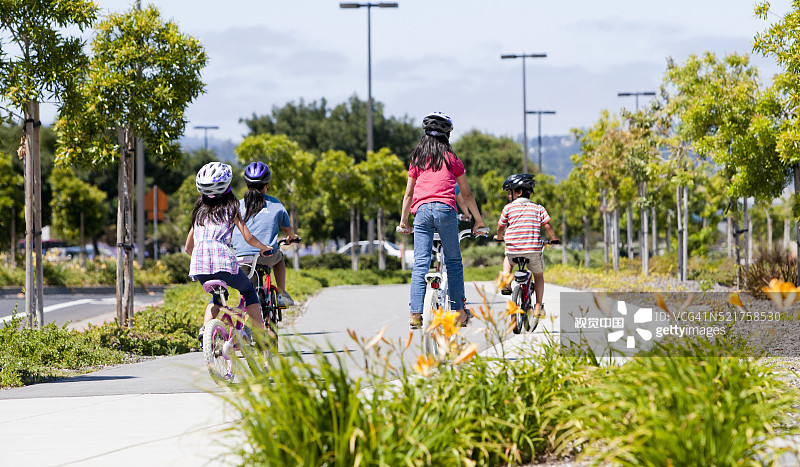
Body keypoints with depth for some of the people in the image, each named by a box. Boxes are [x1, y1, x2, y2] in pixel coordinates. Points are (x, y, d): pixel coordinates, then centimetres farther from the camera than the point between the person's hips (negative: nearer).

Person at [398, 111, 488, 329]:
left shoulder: (417, 158, 16)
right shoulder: (451, 158, 12)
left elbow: (408, 193, 19)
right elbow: (466, 193, 15)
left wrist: (403, 221, 28)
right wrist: (479, 221, 21)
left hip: (421, 211, 2)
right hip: (445, 209, -2)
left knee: (420, 263, -2)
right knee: (453, 261, 7)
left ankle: (415, 314, -10)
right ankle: (458, 312, 5)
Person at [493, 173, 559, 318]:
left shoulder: (508, 208, 4)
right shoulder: (538, 208, 8)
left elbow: (500, 227, 11)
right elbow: (547, 226, -1)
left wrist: (499, 237, 33)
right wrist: (554, 239, 19)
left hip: (513, 250, 0)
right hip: (534, 250, 0)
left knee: (507, 259, 36)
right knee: (538, 275, 23)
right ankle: (538, 307, 18)